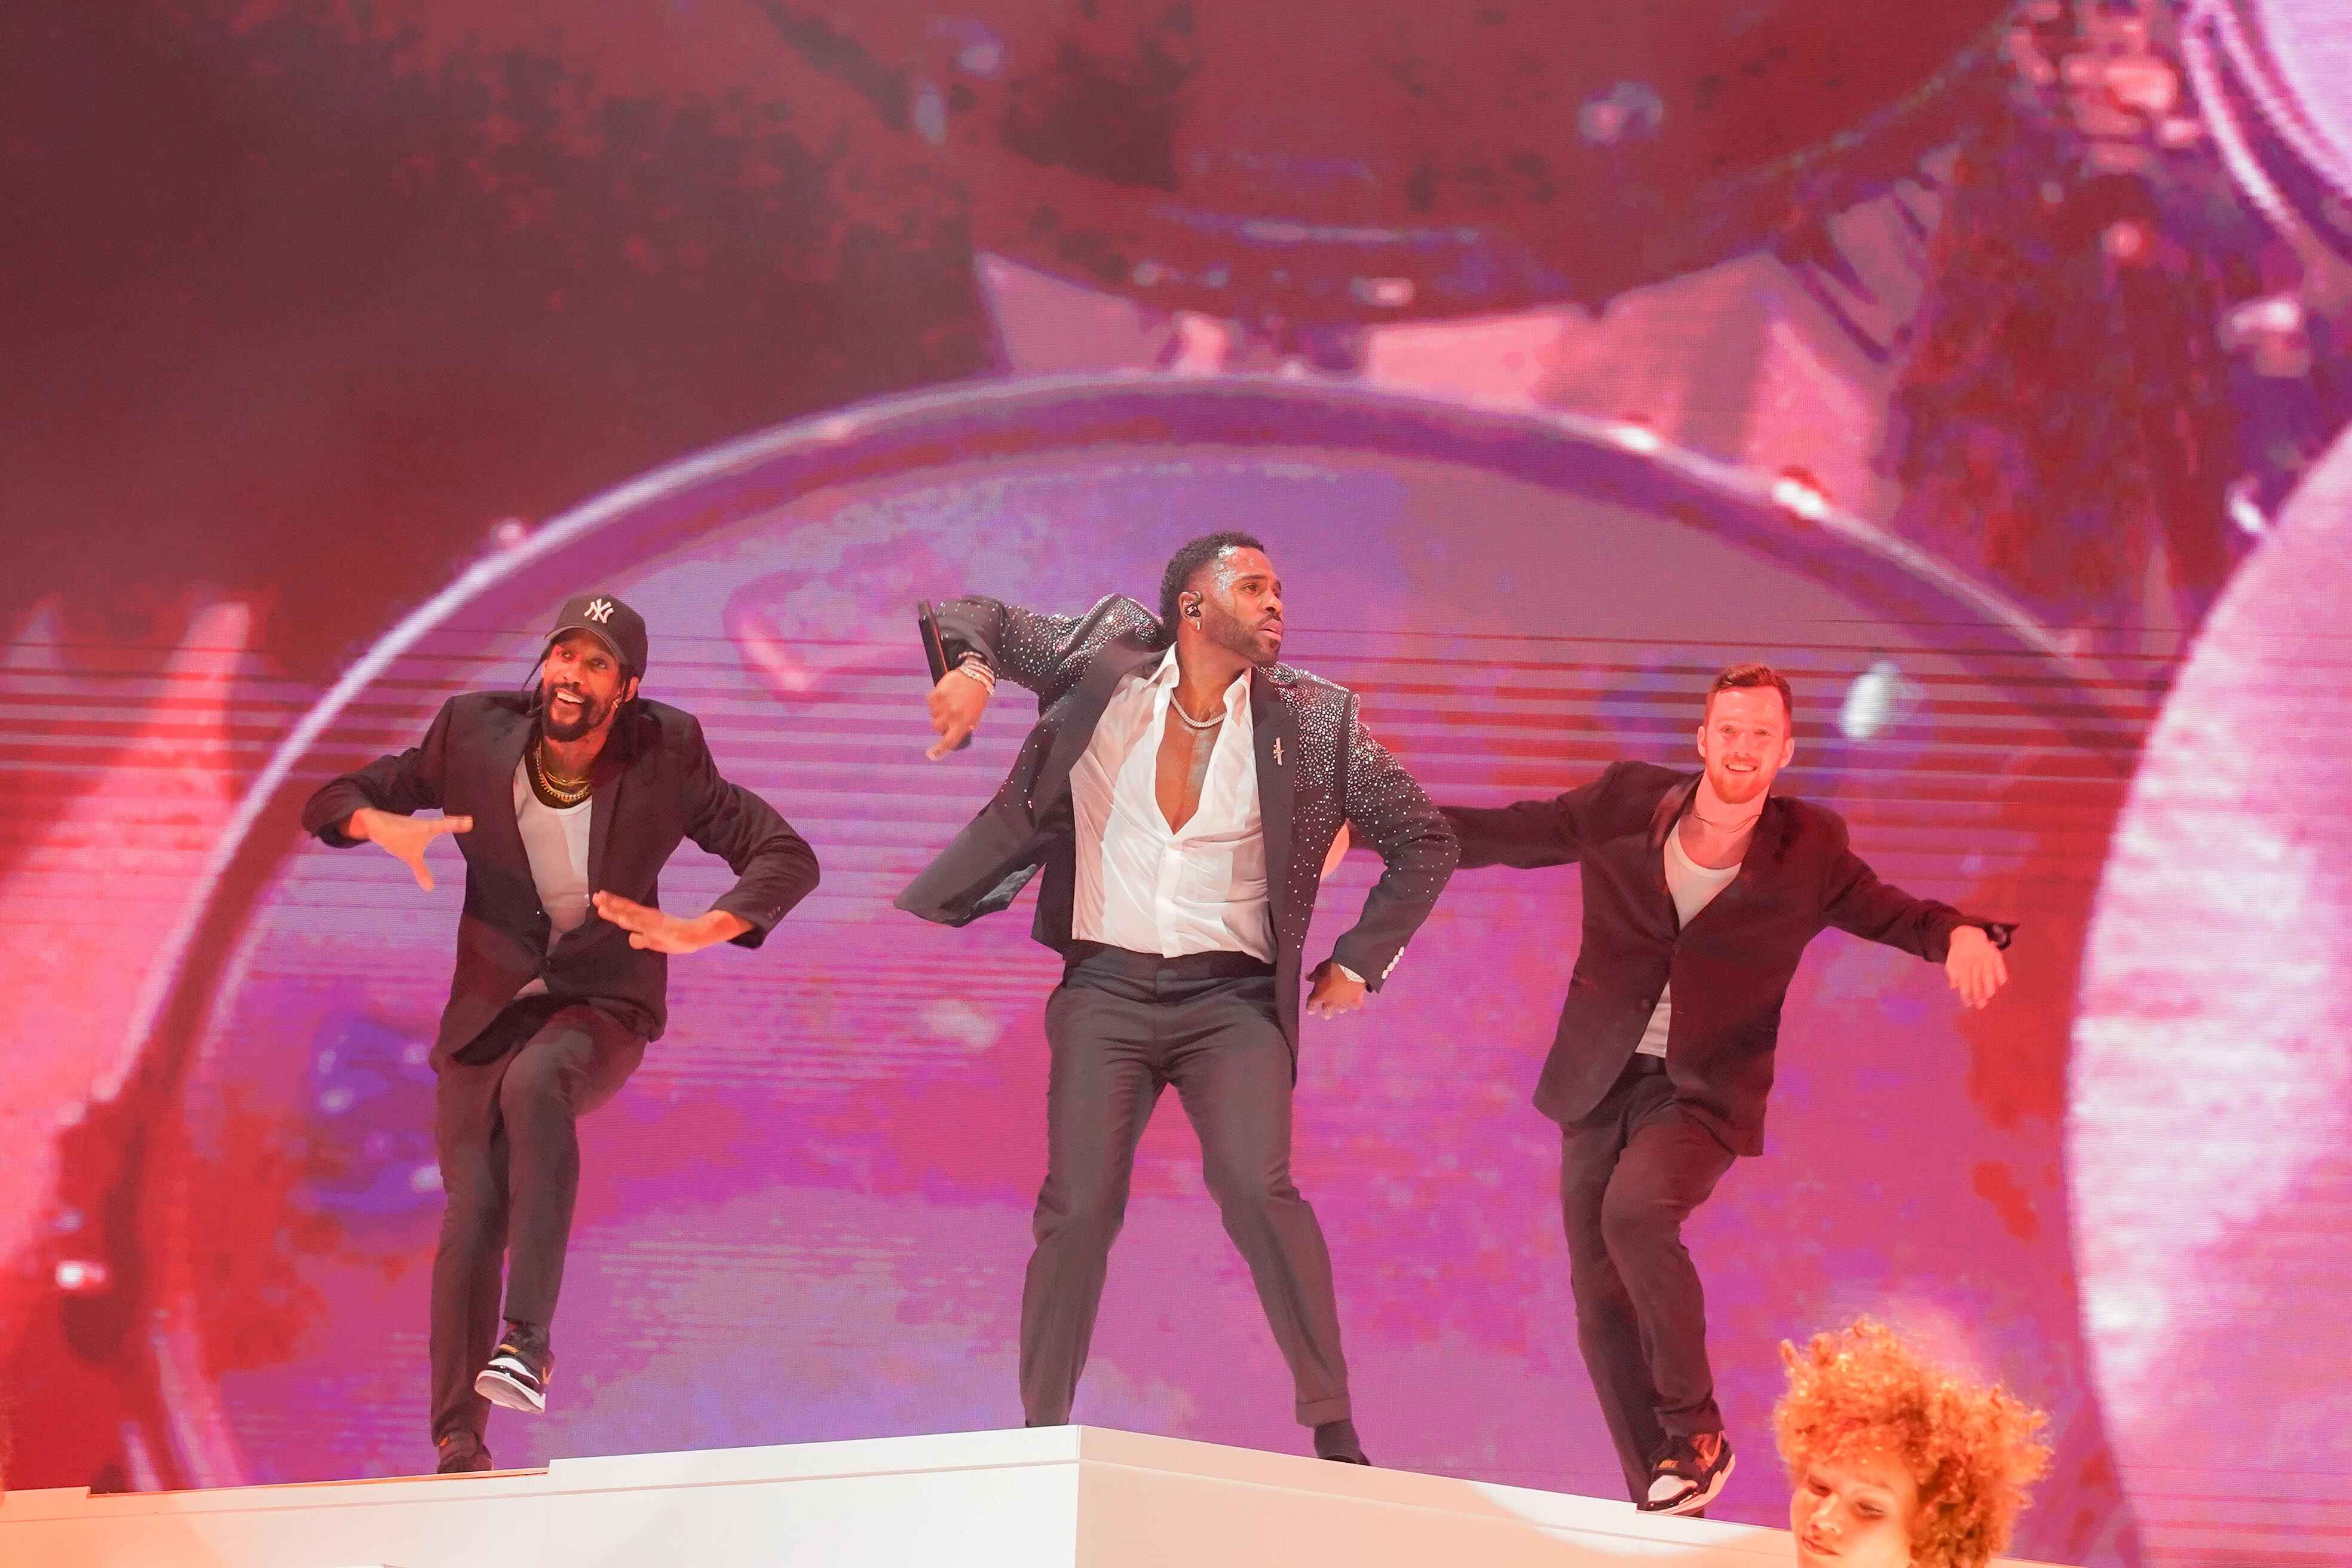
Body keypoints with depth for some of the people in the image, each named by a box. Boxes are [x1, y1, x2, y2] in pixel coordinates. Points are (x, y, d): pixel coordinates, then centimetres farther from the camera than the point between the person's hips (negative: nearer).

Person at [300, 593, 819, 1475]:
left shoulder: (664, 758, -10)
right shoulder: (476, 734, -6)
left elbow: (787, 858, -8)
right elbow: (334, 801, 3)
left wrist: (697, 933, -26)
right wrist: (388, 828, -22)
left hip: (603, 1007, -2)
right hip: (488, 1011, 2)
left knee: (536, 1083, -36)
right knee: (474, 1213, -13)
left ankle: (528, 1340, -41)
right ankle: (457, 1443, -1)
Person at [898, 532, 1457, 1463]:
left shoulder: (1311, 721, 4)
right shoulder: (1104, 665, 4)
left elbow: (1424, 843, 12)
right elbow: (973, 619, 12)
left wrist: (1359, 961, 6)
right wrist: (969, 670, -10)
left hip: (1232, 995, 0)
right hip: (1108, 987, 1)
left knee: (1259, 1190, -19)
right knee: (1079, 1209, -10)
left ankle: (1334, 1429, -11)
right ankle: (1040, 1438, 1)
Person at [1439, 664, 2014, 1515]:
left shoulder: (1808, 849, -4)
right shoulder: (1627, 803, -1)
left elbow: (1886, 911, 8)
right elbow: (1510, 834, 12)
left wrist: (1961, 933, -15)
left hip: (1704, 1094, -3)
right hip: (1600, 1086, 4)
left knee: (1636, 1210, -31)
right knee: (1602, 1304, 3)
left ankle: (1696, 1431, -12)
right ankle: (1661, 1499, 16)